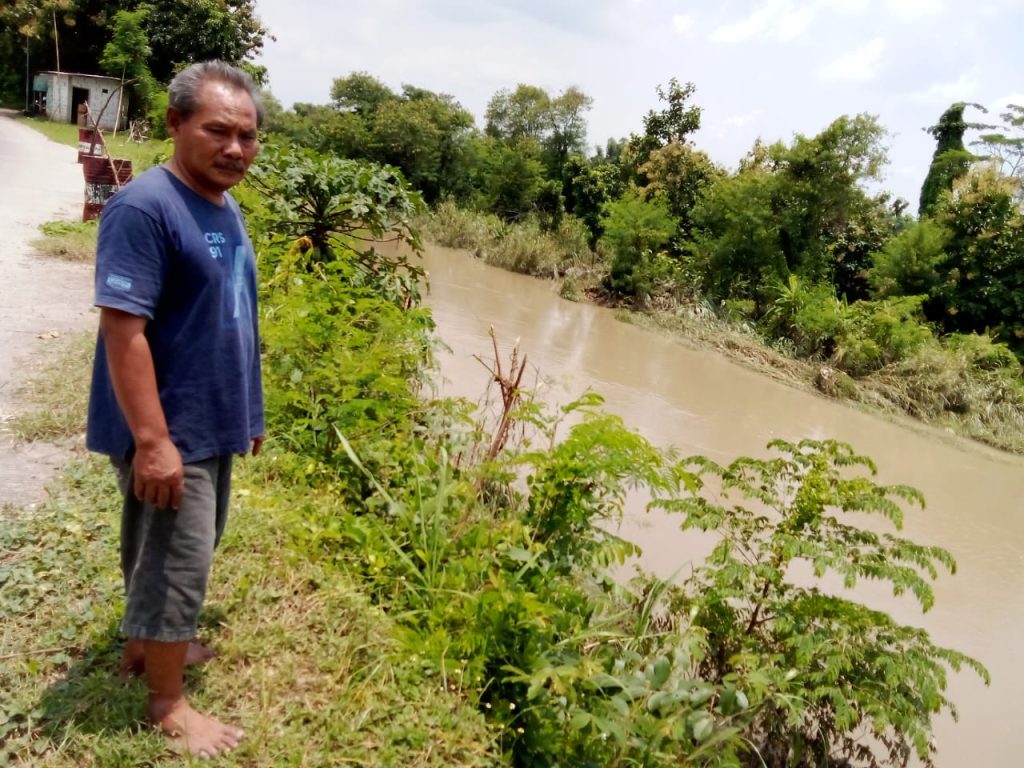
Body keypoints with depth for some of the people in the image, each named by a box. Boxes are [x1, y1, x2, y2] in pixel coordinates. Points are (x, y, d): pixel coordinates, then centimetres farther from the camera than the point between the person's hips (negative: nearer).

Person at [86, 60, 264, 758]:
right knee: (177, 562, 3)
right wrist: (152, 440, -26)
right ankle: (168, 702, 21)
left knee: (179, 552, 23)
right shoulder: (144, 207, -21)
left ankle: (147, 644, 43)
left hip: (213, 423, 9)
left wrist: (248, 410, 18)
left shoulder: (227, 209, 7)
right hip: (170, 430, -9)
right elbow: (122, 329, -24)